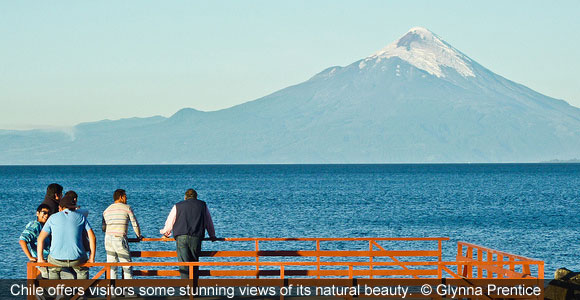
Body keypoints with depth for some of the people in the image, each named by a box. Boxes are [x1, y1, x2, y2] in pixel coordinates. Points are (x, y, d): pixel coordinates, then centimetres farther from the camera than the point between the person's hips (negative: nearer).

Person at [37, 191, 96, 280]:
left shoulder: (53, 218, 10)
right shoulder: (81, 217, 10)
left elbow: (41, 238, 8)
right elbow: (92, 237, 2)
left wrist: (40, 258, 15)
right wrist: (91, 258, 7)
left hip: (57, 259, 0)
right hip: (76, 259, 0)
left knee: (53, 270, 36)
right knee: (82, 270, 35)